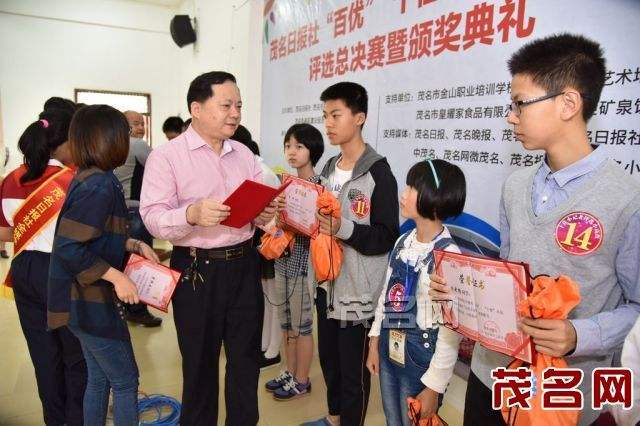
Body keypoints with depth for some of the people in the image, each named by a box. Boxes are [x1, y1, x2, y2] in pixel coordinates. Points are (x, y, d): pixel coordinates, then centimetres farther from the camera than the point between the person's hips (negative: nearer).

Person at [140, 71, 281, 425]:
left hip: (244, 266, 5)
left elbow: (258, 209, 12)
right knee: (200, 363, 13)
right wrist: (192, 214, -30)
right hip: (197, 271, -4)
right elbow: (153, 218, -12)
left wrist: (267, 214, -10)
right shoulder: (166, 156, -5)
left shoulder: (245, 155, 10)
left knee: (246, 359, 15)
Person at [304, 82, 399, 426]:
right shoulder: (329, 169, 10)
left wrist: (343, 228, -28)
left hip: (358, 290, -7)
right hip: (327, 282, 8)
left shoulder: (378, 173, -13)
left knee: (354, 370, 8)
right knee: (328, 358, 22)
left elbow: (386, 238, -17)